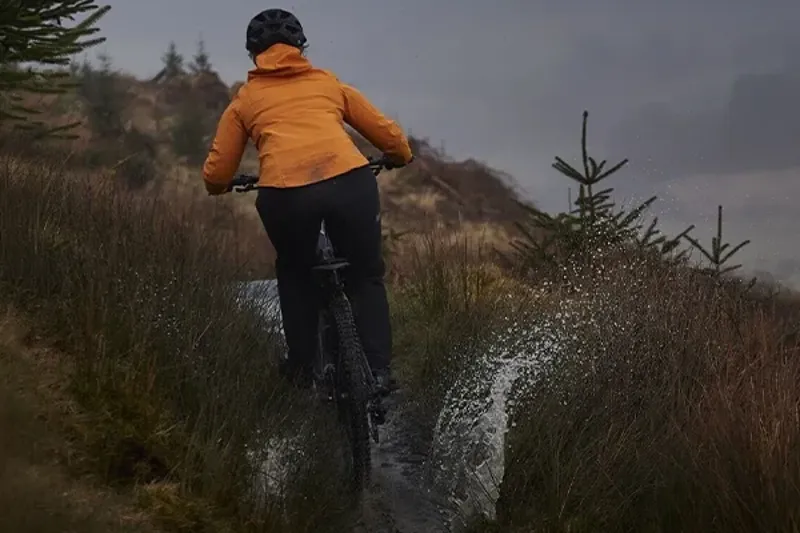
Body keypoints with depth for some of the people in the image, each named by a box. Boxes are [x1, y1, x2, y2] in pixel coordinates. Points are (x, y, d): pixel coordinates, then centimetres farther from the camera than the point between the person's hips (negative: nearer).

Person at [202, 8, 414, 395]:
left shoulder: (246, 99, 24)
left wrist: (219, 186, 45)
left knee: (295, 276, 29)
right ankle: (379, 372, 9)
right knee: (365, 279, 21)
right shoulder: (328, 83, 27)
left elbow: (217, 174, 21)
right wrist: (402, 157, 50)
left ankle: (302, 367, 29)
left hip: (285, 194, 0)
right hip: (350, 182, 0)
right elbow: (388, 133, 29)